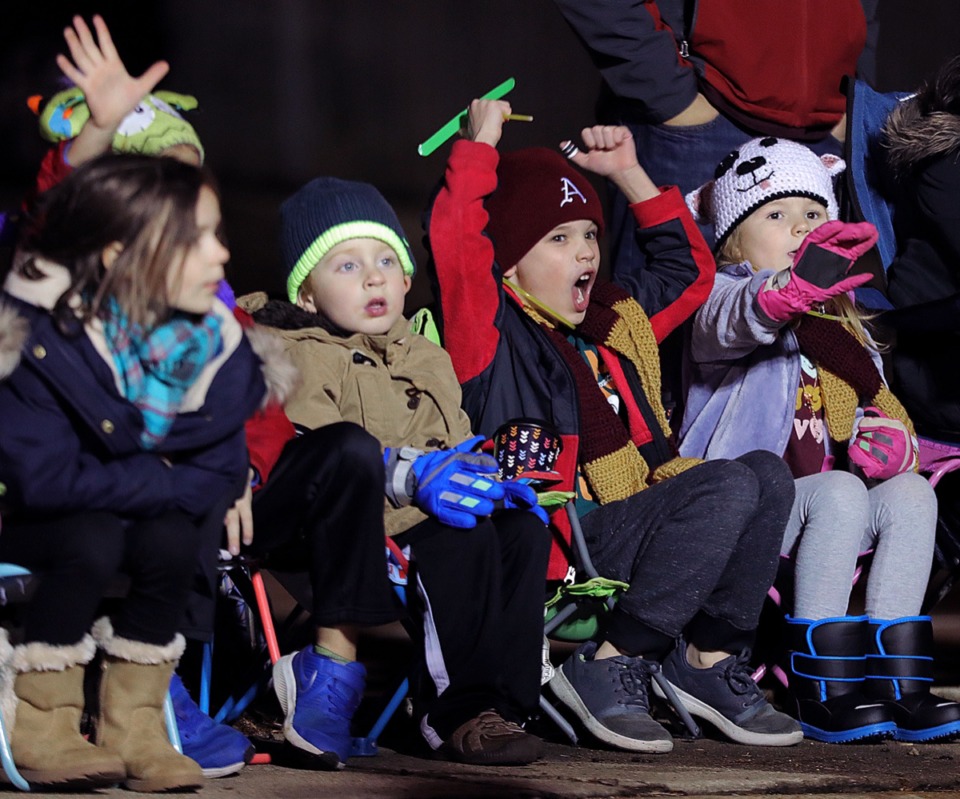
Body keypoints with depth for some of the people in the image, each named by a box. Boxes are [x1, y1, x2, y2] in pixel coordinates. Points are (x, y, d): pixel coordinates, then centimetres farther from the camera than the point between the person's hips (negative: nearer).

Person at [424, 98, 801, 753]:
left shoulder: (614, 325, 24)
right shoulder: (494, 333, 1)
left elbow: (689, 270, 37)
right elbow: (454, 238, -16)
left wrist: (630, 174, 31)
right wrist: (480, 144, -7)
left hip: (634, 538, 8)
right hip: (560, 545, -8)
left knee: (766, 474, -10)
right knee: (728, 486, -25)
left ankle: (710, 660, -6)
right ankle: (611, 665, -20)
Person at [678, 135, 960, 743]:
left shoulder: (842, 324, 25)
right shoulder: (725, 296, 1)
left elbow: (876, 402, 26)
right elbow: (735, 321, -26)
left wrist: (884, 433, -3)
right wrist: (792, 289, -51)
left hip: (817, 521, 6)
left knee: (911, 493, -20)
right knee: (838, 492, -33)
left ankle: (897, 678, -21)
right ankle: (822, 691, -32)